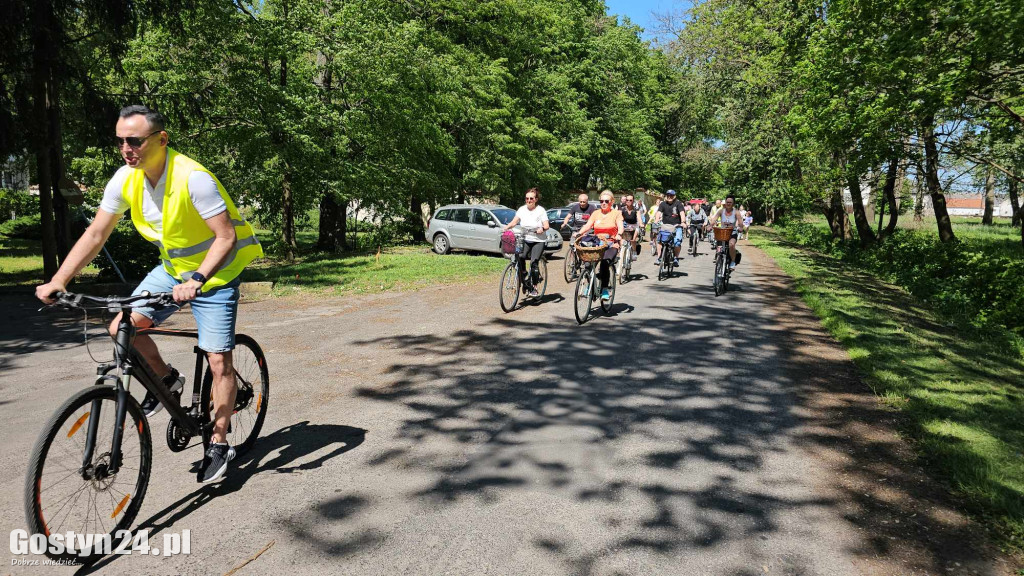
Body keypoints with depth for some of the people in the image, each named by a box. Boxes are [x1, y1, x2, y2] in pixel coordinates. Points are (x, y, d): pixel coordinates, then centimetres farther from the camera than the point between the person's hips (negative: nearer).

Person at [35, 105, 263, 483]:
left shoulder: (193, 178, -28)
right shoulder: (125, 179, -8)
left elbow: (226, 236, -29)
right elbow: (96, 234, -2)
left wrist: (196, 280, -40)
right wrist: (57, 281, -10)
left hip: (215, 271, -6)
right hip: (173, 268, 6)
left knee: (218, 360, -6)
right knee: (121, 328, -7)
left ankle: (219, 445, 8)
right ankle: (166, 381, 20)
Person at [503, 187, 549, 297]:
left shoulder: (541, 210, -2)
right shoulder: (522, 209, 7)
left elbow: (546, 226, -9)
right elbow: (514, 221, -4)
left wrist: (542, 228, -31)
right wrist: (506, 227, -23)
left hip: (538, 241, -3)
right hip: (525, 240, 3)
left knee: (534, 262, -16)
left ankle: (534, 288, -3)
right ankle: (525, 279, 5)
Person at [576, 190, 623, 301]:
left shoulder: (616, 213, 8)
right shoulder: (596, 213, 16)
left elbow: (620, 226, -8)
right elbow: (587, 225, 3)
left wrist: (619, 234, -30)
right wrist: (579, 233, -16)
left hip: (611, 245, -3)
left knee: (605, 262, -30)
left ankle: (605, 289, -21)